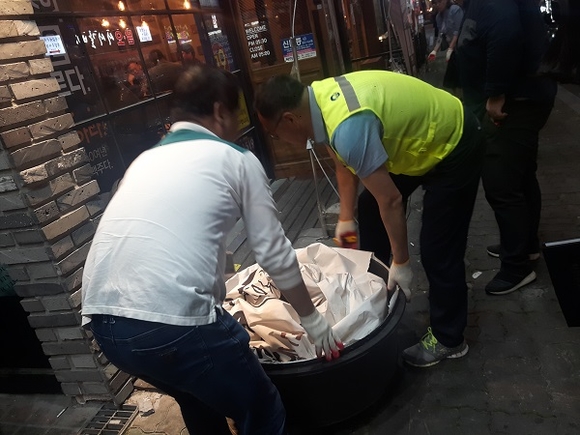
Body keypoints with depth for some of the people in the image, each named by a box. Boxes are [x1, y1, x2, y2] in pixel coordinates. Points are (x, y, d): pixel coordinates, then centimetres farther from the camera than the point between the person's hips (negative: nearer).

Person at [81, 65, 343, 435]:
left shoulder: (145, 160, 24)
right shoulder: (238, 159, 8)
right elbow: (275, 254, 10)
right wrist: (312, 319, 25)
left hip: (102, 318, 7)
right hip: (170, 320, -7)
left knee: (200, 404, 32)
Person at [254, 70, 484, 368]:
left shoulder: (349, 128, -38)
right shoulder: (318, 98, -10)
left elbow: (391, 201, -30)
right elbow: (344, 163, 5)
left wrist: (401, 262, -18)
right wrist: (346, 218, 11)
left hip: (453, 147, -9)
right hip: (420, 136, 9)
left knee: (438, 249, -6)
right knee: (369, 208, 18)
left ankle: (448, 339, 15)